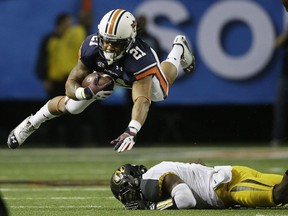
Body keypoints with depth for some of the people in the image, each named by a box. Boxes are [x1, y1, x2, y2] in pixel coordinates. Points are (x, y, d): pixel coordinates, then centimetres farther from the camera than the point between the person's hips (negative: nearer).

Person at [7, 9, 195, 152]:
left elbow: (142, 100, -61)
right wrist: (87, 92, -57)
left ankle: (179, 47, 55)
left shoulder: (141, 59, -51)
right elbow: (71, 84, -33)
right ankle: (32, 123, 29)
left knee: (159, 94, 28)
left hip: (138, 73, -1)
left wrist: (131, 132, -78)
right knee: (70, 106, -1)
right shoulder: (92, 47, -41)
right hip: (105, 73, 1)